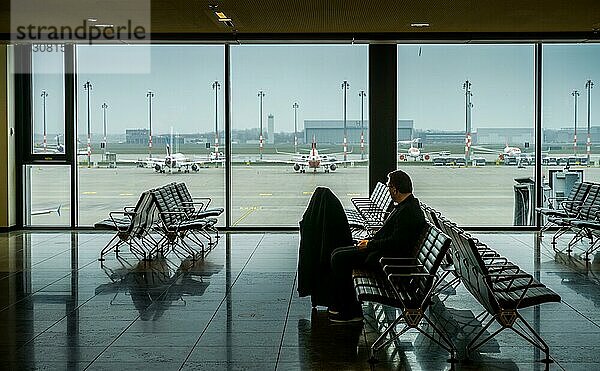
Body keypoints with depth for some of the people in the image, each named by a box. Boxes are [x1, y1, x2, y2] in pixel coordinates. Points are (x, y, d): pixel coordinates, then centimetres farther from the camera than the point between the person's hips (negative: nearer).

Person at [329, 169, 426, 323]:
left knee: (339, 258, -14)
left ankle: (351, 311, -6)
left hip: (390, 258, -11)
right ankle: (341, 304, 14)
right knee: (338, 254, 9)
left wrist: (369, 244, -14)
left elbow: (395, 242, -25)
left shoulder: (408, 212, -22)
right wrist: (369, 240, 8)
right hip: (383, 251, 11)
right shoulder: (404, 205, 12)